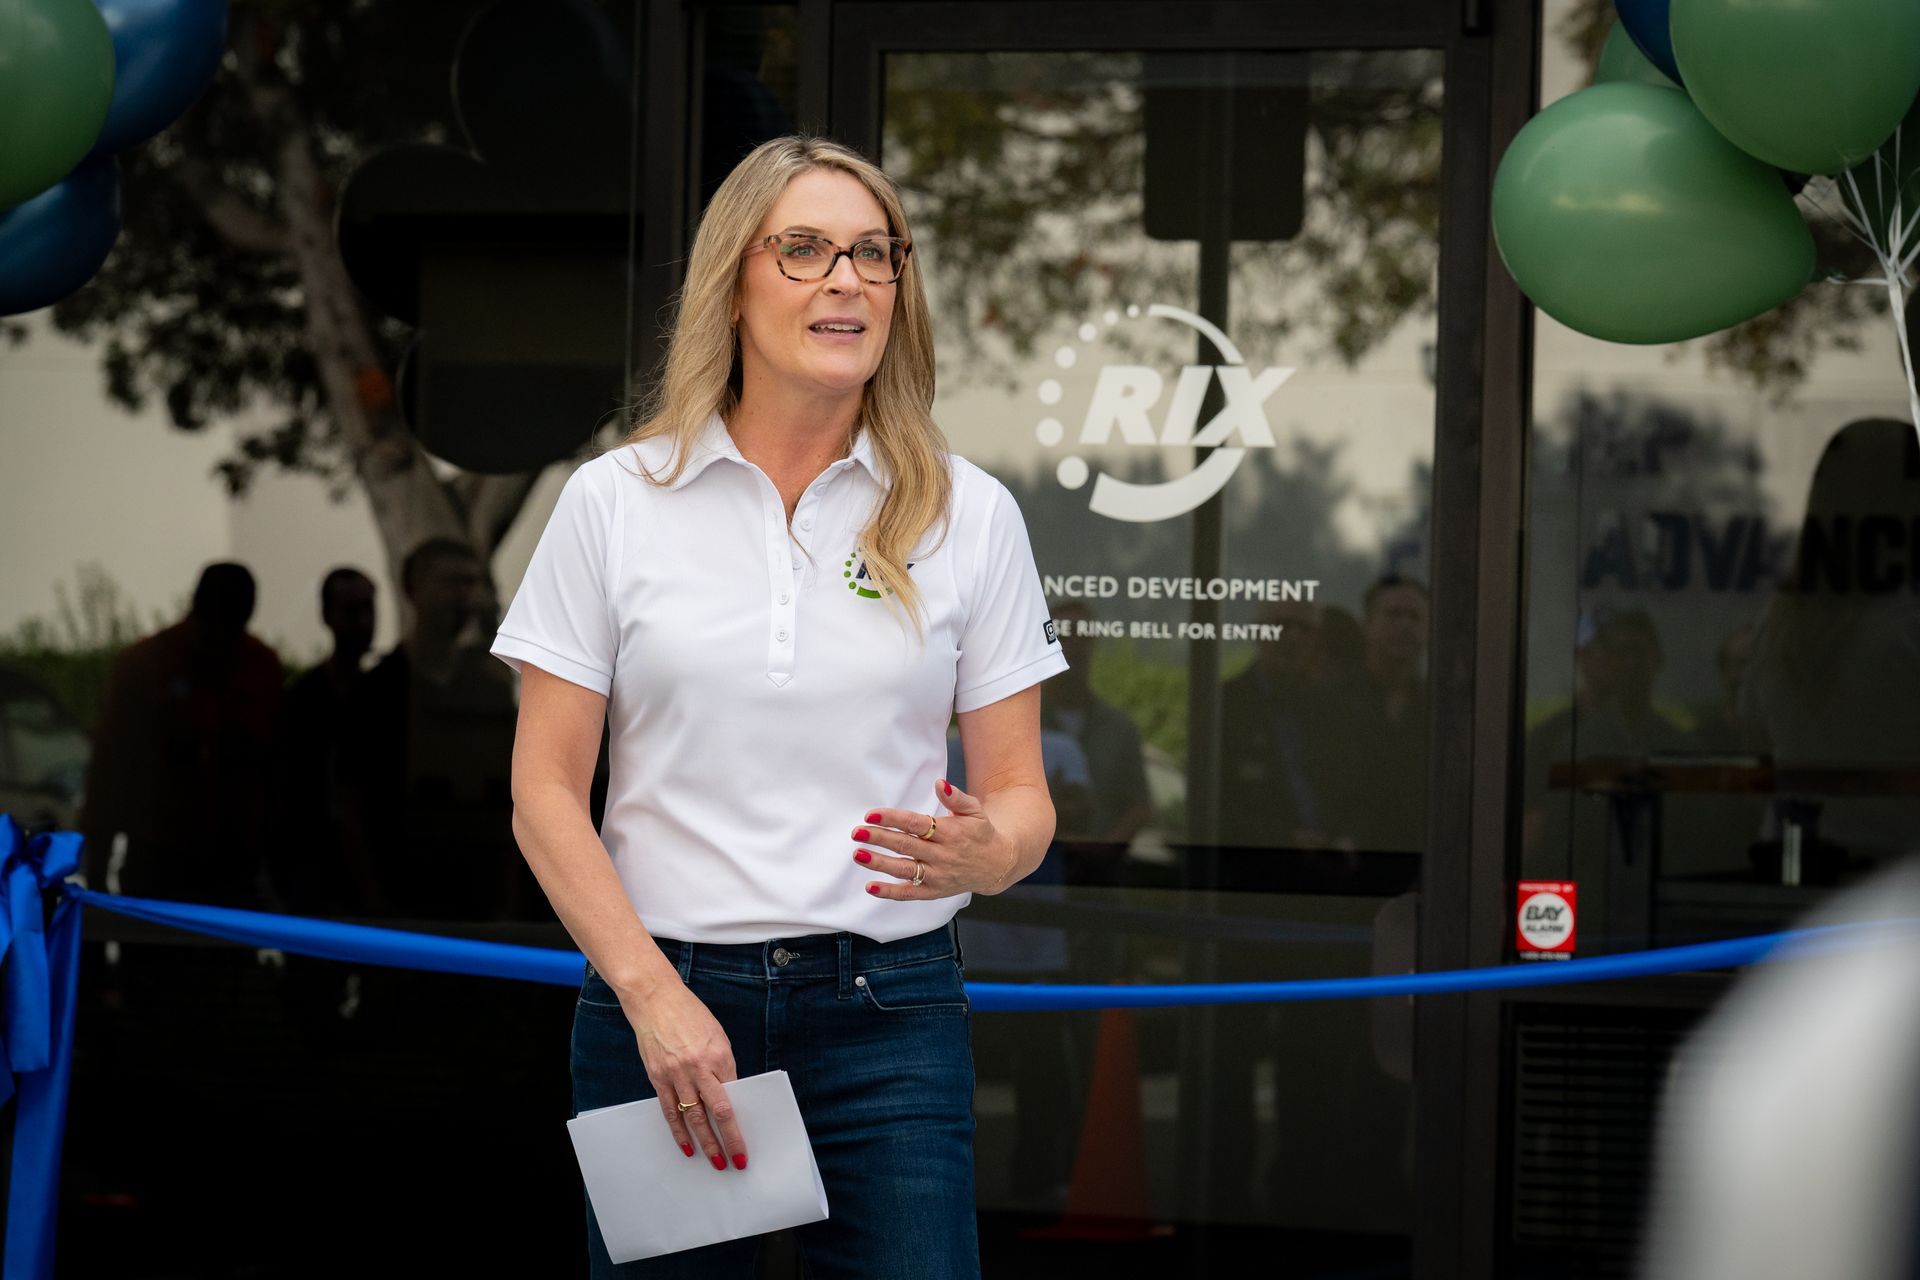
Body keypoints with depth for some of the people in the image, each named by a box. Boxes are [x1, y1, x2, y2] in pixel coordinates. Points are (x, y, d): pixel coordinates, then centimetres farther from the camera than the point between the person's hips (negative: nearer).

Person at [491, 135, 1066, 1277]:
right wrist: (653, 995, -11)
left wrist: (985, 852, -17)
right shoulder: (613, 502, 2)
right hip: (657, 998, 0)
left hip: (889, 1013, 0)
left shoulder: (970, 514, 5)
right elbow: (545, 792, 1)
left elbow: (1020, 791, 7)